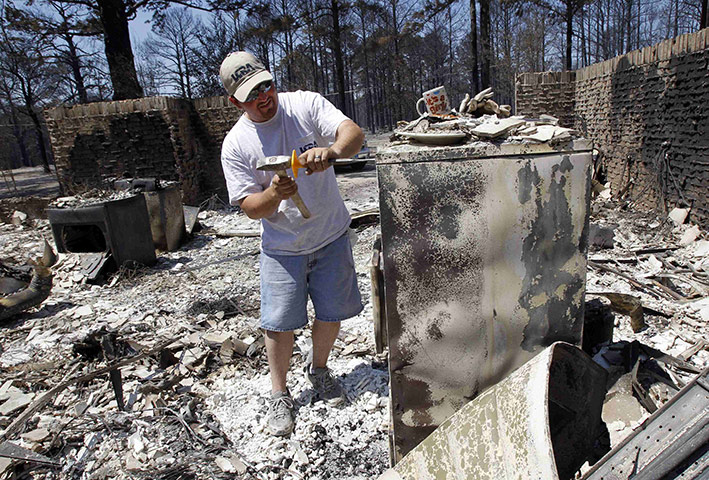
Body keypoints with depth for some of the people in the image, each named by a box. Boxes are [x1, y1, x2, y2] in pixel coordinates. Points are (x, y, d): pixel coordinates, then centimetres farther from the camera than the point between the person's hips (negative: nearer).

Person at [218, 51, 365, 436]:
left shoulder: (306, 104, -7)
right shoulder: (235, 144, -8)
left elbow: (354, 133, -20)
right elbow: (249, 207, -8)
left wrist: (331, 151, -42)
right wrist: (273, 195, -30)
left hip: (332, 234, 1)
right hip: (282, 246, -1)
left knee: (332, 312, 12)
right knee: (279, 322, 1)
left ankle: (318, 368, 41)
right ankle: (279, 394, 26)